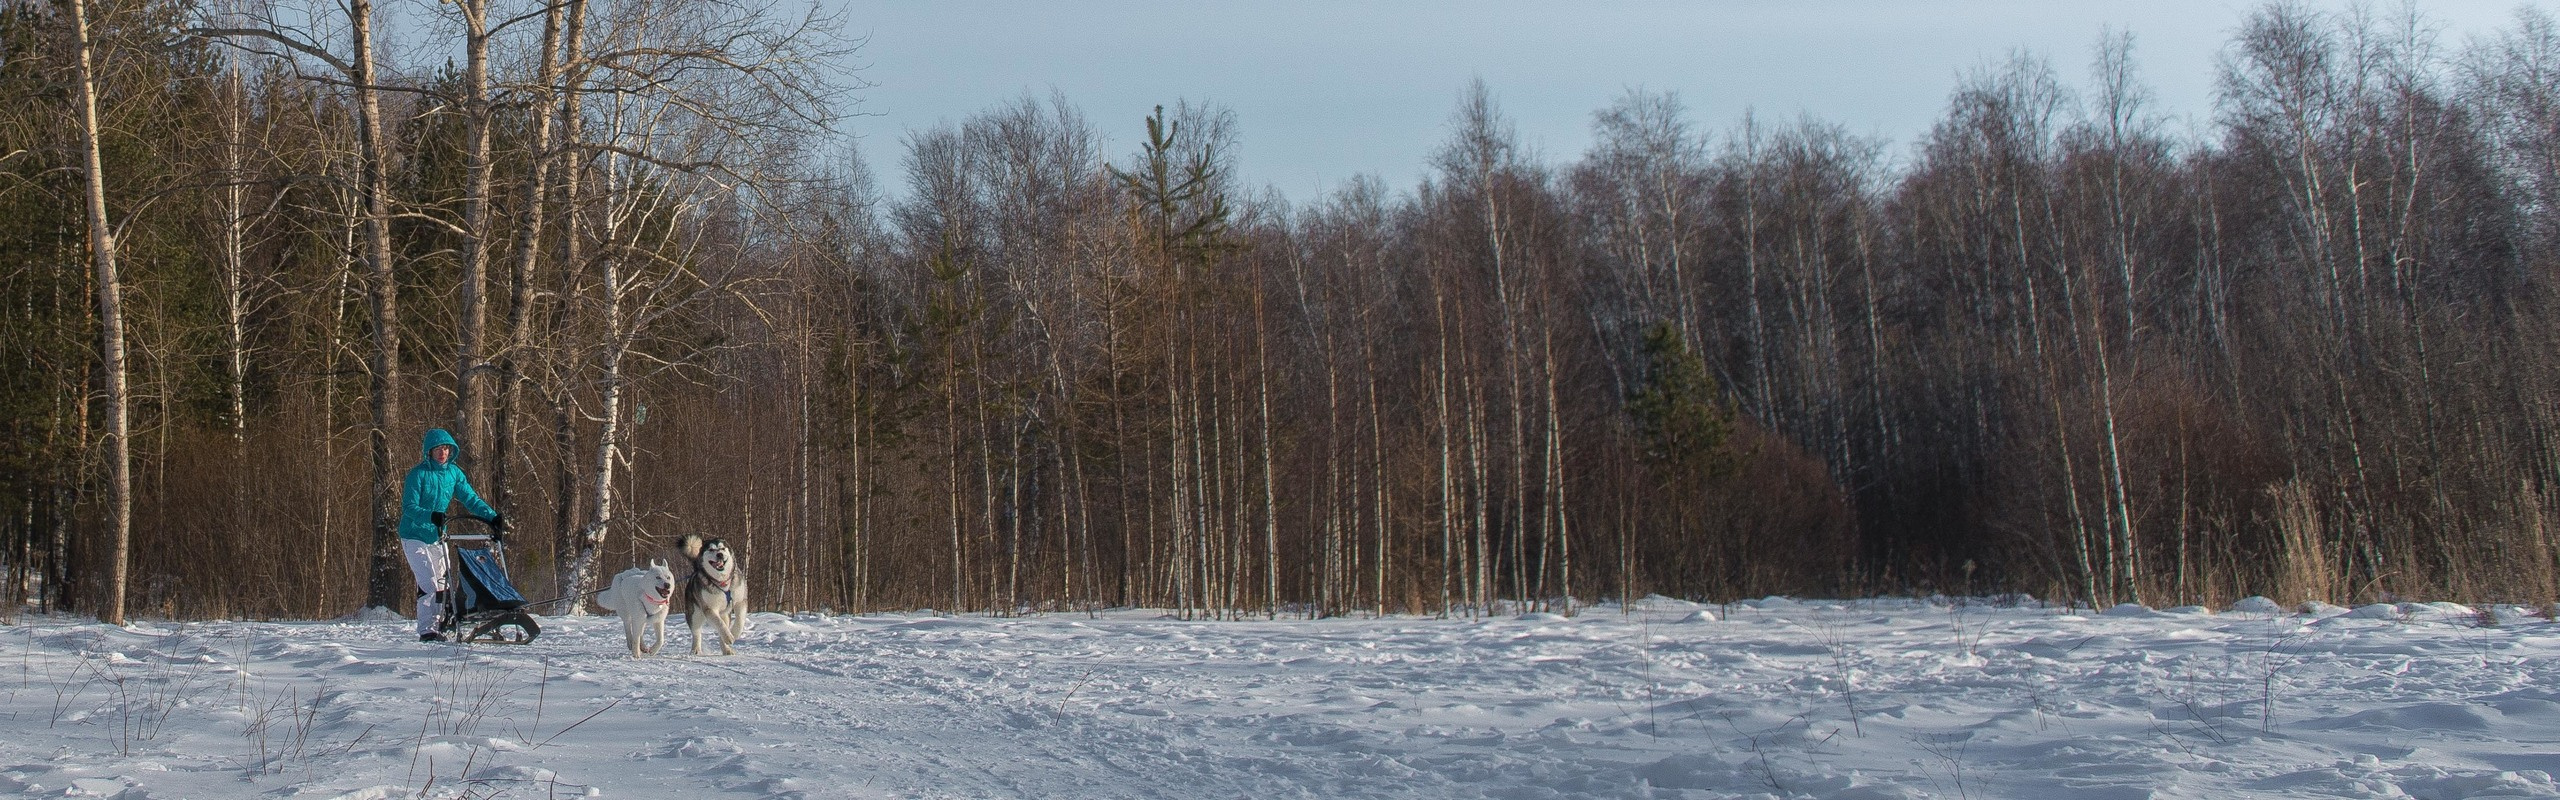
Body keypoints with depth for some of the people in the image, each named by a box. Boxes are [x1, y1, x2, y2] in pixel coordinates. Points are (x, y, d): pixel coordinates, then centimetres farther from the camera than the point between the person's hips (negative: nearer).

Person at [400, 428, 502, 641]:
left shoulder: (454, 473, 1)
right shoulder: (418, 474, -15)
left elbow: (471, 499, 2)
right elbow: (409, 507, -21)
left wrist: (493, 517, -11)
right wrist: (431, 515, -39)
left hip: (437, 536, 6)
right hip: (415, 536, -6)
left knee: (444, 582, 7)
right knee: (429, 583, -15)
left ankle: (439, 623, 16)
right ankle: (426, 631, -12)